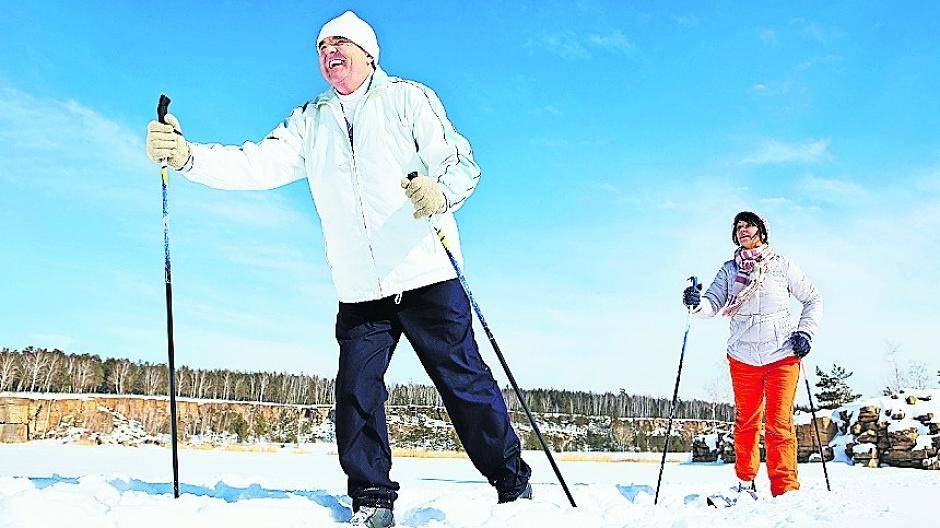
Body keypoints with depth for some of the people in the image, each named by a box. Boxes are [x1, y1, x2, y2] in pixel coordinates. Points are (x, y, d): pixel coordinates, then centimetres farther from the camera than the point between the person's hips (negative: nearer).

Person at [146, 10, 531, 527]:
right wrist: (187, 156, -12)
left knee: (466, 384, 0)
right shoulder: (310, 121, 16)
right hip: (359, 292, 4)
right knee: (356, 395, -1)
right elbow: (259, 163, 3)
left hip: (427, 276, -3)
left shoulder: (407, 98, 5)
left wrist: (441, 190, -28)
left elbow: (462, 161, -5)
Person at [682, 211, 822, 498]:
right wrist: (697, 303, -25)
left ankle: (785, 491, -3)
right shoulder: (729, 269, 9)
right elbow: (713, 303, -3)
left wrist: (805, 332, -2)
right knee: (746, 422, 11)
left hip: (781, 355, -2)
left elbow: (813, 300, 12)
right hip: (743, 358, 2)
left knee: (779, 425, -7)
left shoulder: (782, 265, 5)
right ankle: (745, 483, 25)